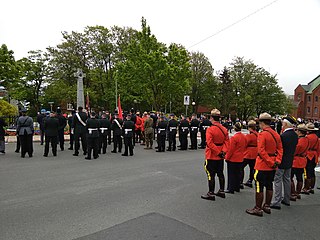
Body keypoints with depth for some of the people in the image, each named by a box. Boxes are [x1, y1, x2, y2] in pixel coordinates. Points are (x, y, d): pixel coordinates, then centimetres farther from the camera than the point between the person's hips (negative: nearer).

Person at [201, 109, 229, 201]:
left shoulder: (210, 129, -18)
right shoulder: (224, 129, 3)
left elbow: (210, 143, -23)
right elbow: (227, 141, 2)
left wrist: (218, 152, -16)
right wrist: (223, 151, -5)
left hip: (211, 156, -7)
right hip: (220, 157, 7)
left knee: (211, 175, 1)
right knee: (220, 174, 18)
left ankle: (211, 194, 8)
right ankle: (221, 191, 29)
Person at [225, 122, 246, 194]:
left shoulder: (234, 137, -20)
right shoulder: (244, 137, 2)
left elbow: (231, 149, -17)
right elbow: (245, 147, 12)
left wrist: (227, 158, -7)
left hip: (233, 159, -7)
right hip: (240, 159, 7)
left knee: (231, 174, 2)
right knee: (238, 173, 16)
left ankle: (231, 189, 6)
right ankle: (237, 187, 24)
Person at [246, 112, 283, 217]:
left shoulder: (262, 134, -17)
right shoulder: (276, 134, 7)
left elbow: (261, 151, -23)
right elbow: (280, 149, 6)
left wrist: (271, 162, -16)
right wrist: (277, 161, -2)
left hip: (262, 166, -8)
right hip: (272, 167, 8)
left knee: (259, 187, 0)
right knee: (269, 186, 17)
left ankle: (258, 209, 8)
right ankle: (267, 206, 28)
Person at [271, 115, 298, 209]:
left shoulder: (283, 136, -23)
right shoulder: (295, 135, 2)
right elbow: (294, 147, 11)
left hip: (281, 162, -8)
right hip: (289, 162, 8)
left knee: (278, 181, -1)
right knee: (287, 180, 18)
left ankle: (277, 202, 2)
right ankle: (286, 199, 30)